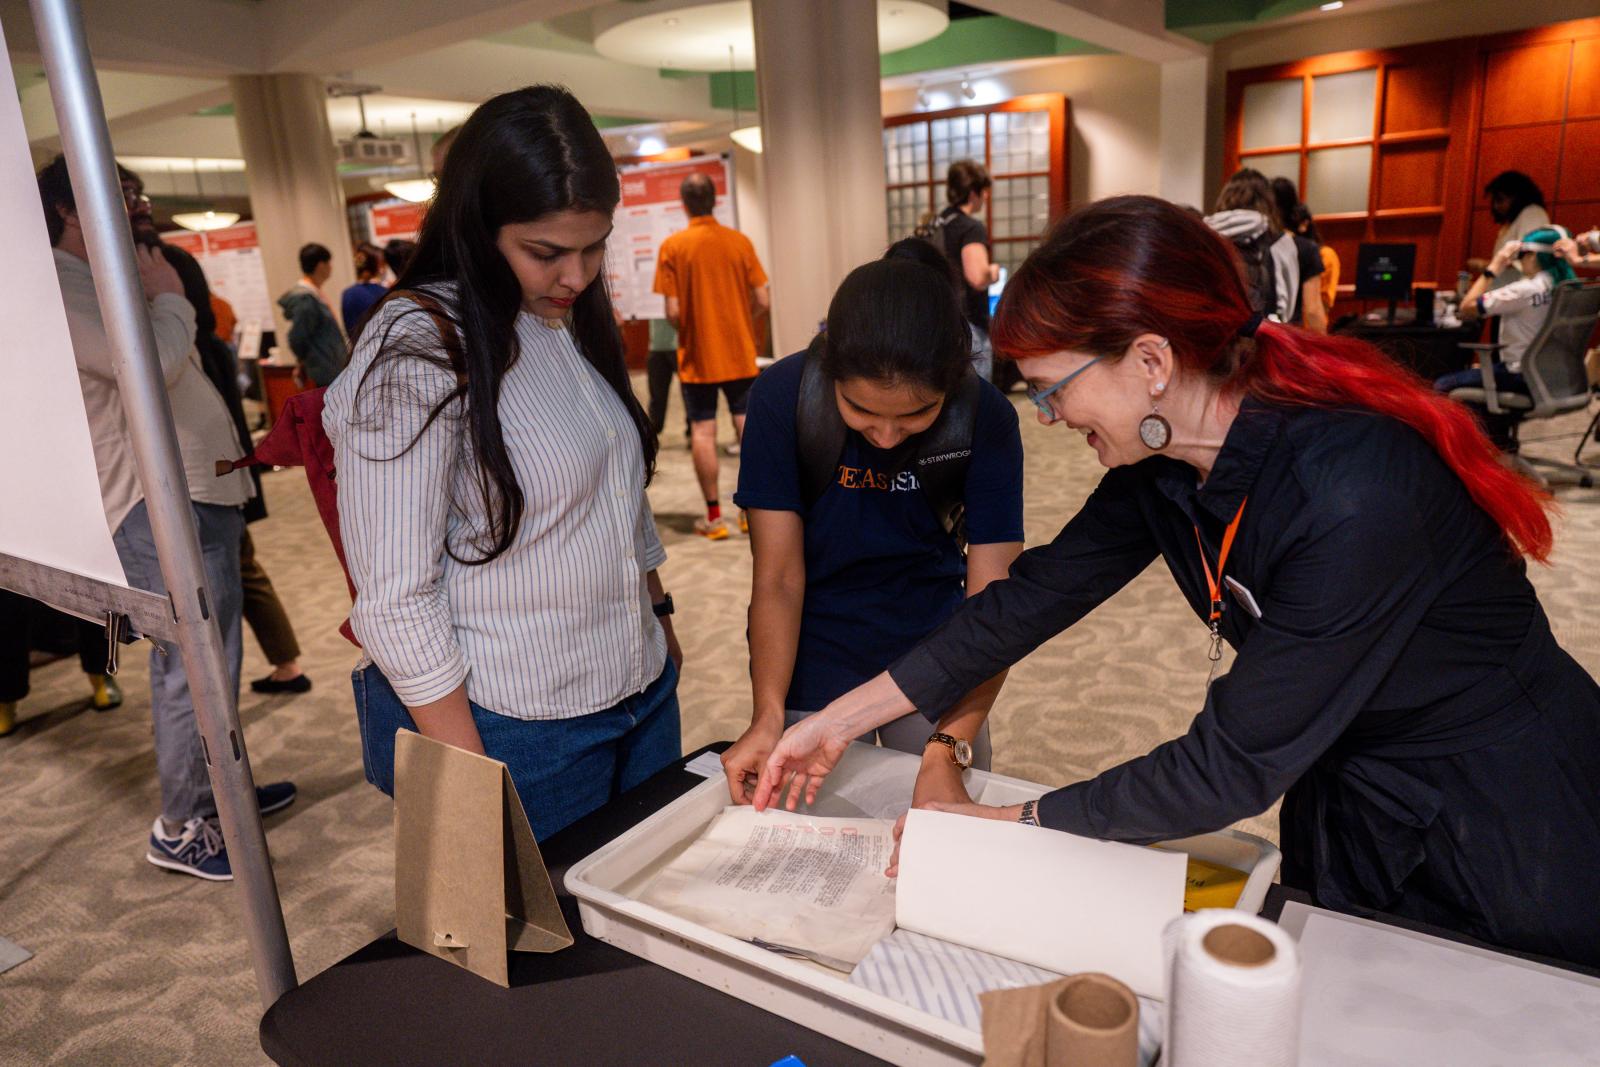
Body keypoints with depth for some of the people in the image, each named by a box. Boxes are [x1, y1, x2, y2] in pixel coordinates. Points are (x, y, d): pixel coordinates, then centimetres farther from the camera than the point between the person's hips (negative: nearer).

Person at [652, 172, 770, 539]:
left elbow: (673, 312, -12)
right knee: (747, 426, 9)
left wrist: (686, 330, 10)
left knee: (703, 432, 4)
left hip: (697, 356, -2)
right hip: (740, 353, 2)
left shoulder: (672, 246, -8)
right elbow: (763, 302, -3)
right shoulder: (739, 241, -2)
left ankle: (714, 516, 7)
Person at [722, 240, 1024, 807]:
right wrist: (768, 717, -32)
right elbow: (778, 578, -19)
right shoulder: (783, 397, -21)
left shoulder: (985, 416, -20)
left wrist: (949, 749, -35)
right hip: (812, 669, 0)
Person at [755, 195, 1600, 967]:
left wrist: (1015, 824, -20)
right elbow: (1034, 596, -8)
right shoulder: (1161, 460, -13)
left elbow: (1232, 766, -30)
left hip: (1506, 833, -6)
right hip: (1344, 812, 7)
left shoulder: (1350, 496, -36)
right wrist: (836, 722, -8)